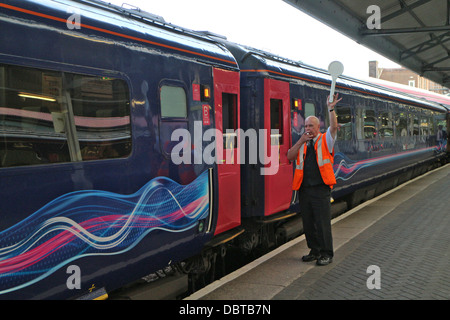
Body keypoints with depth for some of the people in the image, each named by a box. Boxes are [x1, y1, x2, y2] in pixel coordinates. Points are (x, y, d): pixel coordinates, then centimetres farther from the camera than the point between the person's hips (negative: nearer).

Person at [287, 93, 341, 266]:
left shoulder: (325, 140, 4)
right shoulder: (302, 144, 16)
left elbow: (334, 127, -13)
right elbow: (290, 156, 3)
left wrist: (331, 109, -22)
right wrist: (301, 141, -5)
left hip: (321, 189, -5)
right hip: (304, 189, 5)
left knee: (323, 223, -4)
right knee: (308, 223, 11)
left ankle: (326, 254, 6)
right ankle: (314, 251, 25)